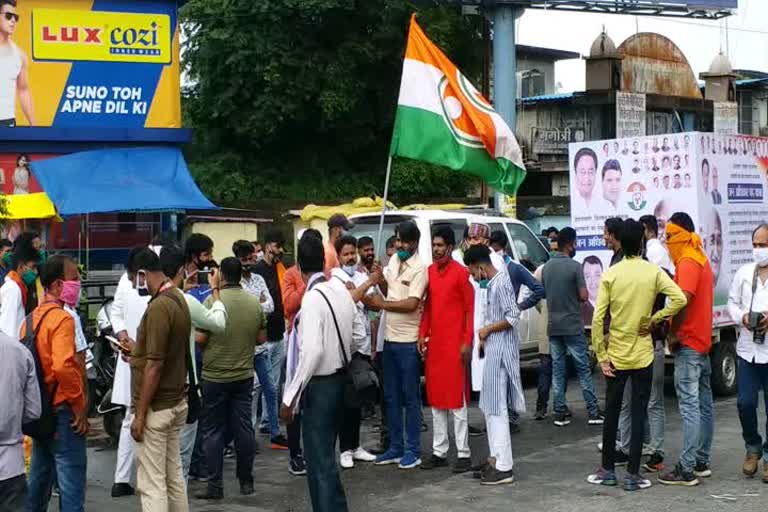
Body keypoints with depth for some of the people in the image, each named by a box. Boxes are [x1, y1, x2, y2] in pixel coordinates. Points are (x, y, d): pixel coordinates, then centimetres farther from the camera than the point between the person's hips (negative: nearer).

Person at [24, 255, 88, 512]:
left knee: (39, 477, 18)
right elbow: (63, 366, -29)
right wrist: (80, 406, -18)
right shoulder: (62, 319, -17)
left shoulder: (32, 317, 10)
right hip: (62, 411, -9)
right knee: (71, 484, -5)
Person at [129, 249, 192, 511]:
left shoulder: (159, 306, -20)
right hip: (176, 401, 9)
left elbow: (154, 365, -21)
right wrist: (137, 351, 20)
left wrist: (140, 414, -18)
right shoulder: (178, 298, 9)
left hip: (156, 407, -9)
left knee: (152, 484, -3)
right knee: (173, 477, 15)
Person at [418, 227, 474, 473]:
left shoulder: (461, 273, -9)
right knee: (435, 399, 10)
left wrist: (467, 342, -13)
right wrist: (422, 334, 7)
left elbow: (471, 309, -9)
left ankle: (463, 454, 3)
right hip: (433, 344, 7)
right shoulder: (429, 271, 10)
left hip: (455, 344, -6)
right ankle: (439, 451, 17)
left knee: (457, 399, -3)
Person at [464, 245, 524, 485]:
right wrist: (484, 339, 11)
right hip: (493, 350, 10)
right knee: (490, 407, 15)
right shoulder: (493, 283, 14)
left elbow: (513, 317, -21)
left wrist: (487, 329, -11)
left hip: (500, 351, -10)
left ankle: (504, 467, -6)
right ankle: (497, 459, 22)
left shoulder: (501, 283, -15)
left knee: (497, 408, -8)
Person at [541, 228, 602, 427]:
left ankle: (560, 413, 8)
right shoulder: (574, 266, -13)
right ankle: (593, 412, 4)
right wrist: (574, 295, 7)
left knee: (557, 369, 8)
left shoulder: (546, 267, 6)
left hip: (553, 325, 5)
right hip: (572, 326, -5)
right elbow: (584, 296, -14)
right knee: (583, 368, 2)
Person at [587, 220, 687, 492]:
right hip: (643, 355, -1)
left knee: (612, 413, 12)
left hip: (616, 356, 1)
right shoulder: (653, 271, -5)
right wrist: (654, 319, -7)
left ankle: (608, 470, 19)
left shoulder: (610, 274, -4)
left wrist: (601, 355, -2)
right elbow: (679, 299, -19)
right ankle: (632, 475, 5)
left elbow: (597, 319, -8)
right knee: (639, 415, 4)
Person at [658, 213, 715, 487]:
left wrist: (673, 334, -14)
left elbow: (683, 300, -26)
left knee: (690, 406, -10)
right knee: (703, 403, 12)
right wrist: (678, 331, 11)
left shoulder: (687, 262, -15)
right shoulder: (700, 258, 17)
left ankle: (687, 469, -9)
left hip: (688, 343, -10)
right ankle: (701, 462, 20)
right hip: (702, 341, 10)